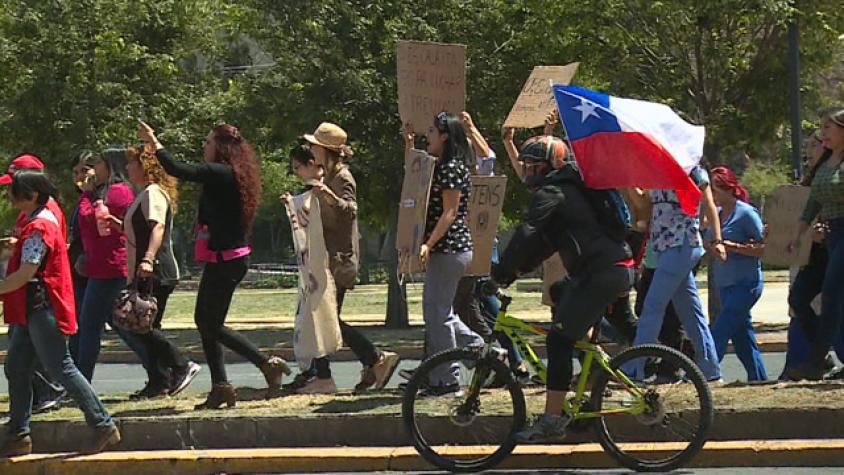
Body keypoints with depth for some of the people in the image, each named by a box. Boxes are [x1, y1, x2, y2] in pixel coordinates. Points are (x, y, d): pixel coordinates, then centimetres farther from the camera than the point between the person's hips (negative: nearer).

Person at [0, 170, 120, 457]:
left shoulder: (38, 228, -18)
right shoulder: (43, 218, 13)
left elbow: (25, 274, -23)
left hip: (42, 308, -11)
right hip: (32, 309, 11)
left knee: (61, 368, -7)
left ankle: (103, 426, -3)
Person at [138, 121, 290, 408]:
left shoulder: (220, 173, -18)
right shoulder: (231, 175, 12)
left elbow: (178, 170, -22)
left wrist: (155, 144, -9)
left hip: (225, 260, -10)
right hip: (225, 258, 10)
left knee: (211, 325, -4)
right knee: (204, 320, 13)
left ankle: (268, 365, -3)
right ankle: (220, 387, 14)